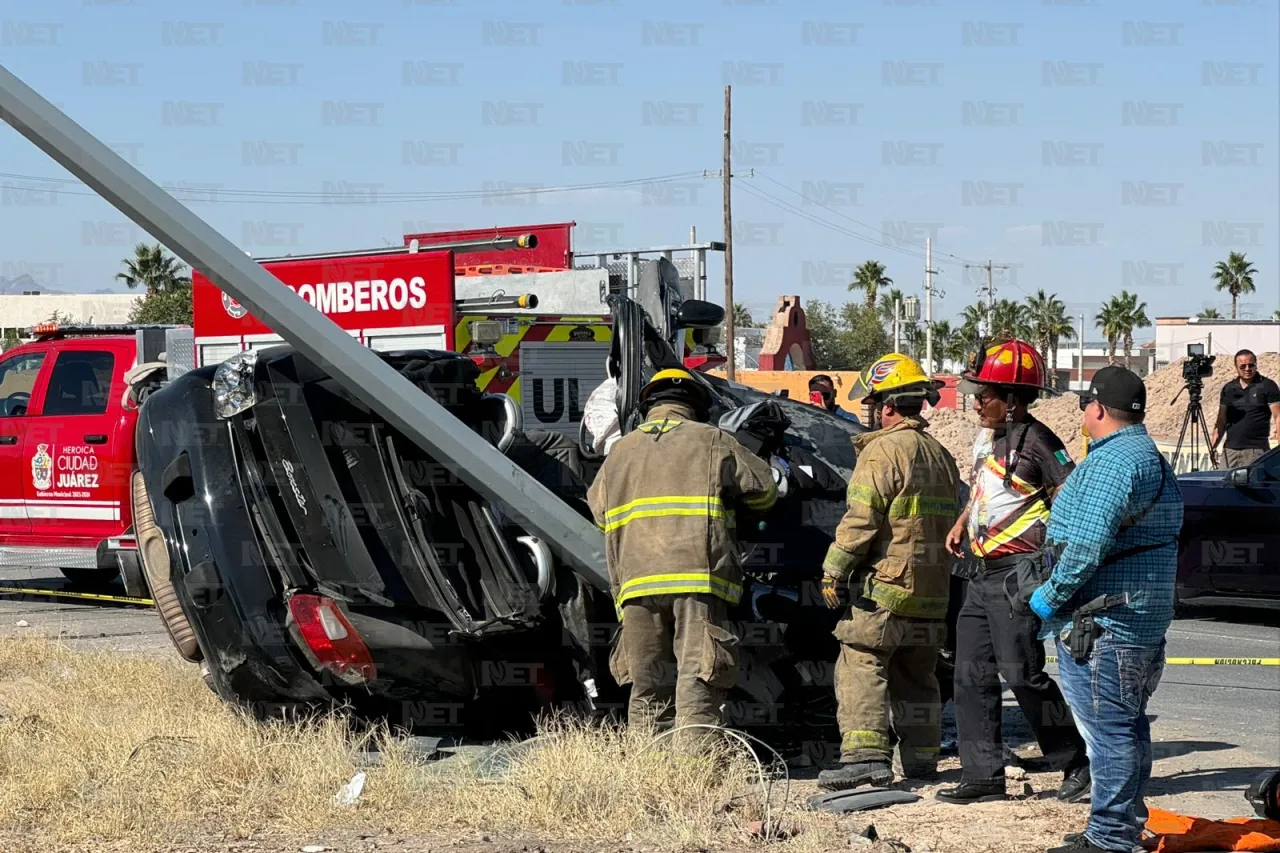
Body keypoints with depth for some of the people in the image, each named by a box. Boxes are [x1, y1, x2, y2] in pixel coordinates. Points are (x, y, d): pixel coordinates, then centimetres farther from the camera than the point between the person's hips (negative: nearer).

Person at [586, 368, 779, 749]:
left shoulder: (620, 451, 18)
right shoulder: (712, 441, 7)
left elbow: (598, 508, 27)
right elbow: (765, 490, 12)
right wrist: (727, 494, 32)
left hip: (636, 579, 3)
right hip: (699, 576, -3)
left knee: (647, 687, 9)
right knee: (697, 681, -7)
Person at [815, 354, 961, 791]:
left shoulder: (883, 451, -12)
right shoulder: (941, 456, 16)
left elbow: (860, 521, -17)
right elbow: (951, 519, 22)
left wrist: (834, 570, -9)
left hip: (884, 584, -8)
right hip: (932, 590, 8)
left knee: (861, 666, -8)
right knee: (916, 675, 17)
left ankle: (866, 754, -19)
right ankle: (921, 756, 19)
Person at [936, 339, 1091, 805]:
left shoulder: (1035, 440, -13)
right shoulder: (986, 438, 14)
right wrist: (961, 523, 20)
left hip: (1017, 573, -9)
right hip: (984, 572, 9)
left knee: (1021, 673, -9)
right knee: (972, 676, 7)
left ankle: (1077, 761, 5)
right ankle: (982, 776, 11)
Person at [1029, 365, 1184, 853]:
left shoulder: (1110, 462, -17)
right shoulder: (1154, 460, 18)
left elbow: (1087, 544, -26)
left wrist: (1051, 597, -13)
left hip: (1102, 624, -11)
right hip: (1145, 621, 11)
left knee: (1109, 729, -7)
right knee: (1128, 725, 17)